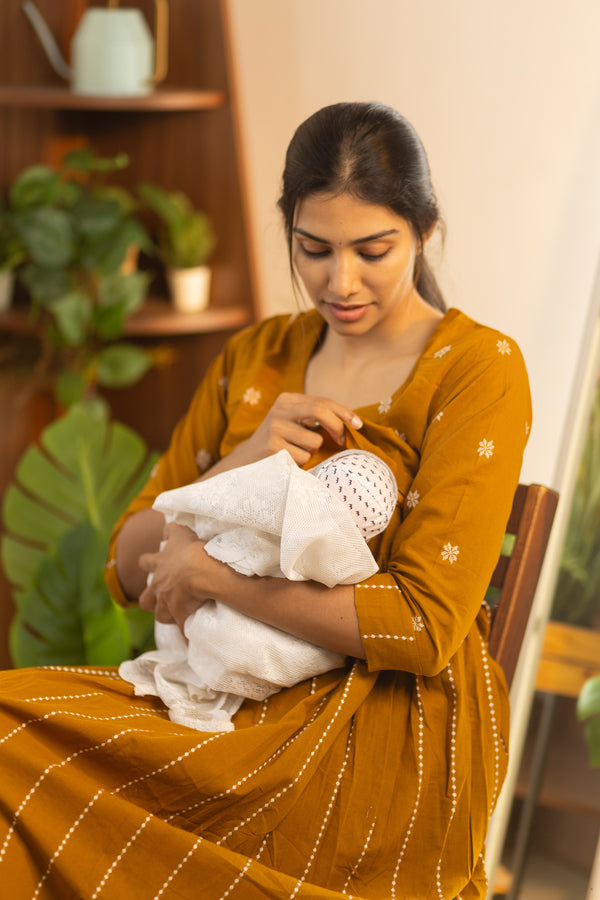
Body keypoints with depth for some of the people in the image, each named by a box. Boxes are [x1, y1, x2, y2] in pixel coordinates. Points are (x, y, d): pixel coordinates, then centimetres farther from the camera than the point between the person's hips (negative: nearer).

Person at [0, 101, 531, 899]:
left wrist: (209, 572, -12)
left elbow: (424, 624, -16)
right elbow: (128, 570, 9)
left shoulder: (479, 369, -6)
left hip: (391, 735, -6)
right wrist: (238, 466, -9)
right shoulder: (255, 359, 12)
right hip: (251, 704, 6)